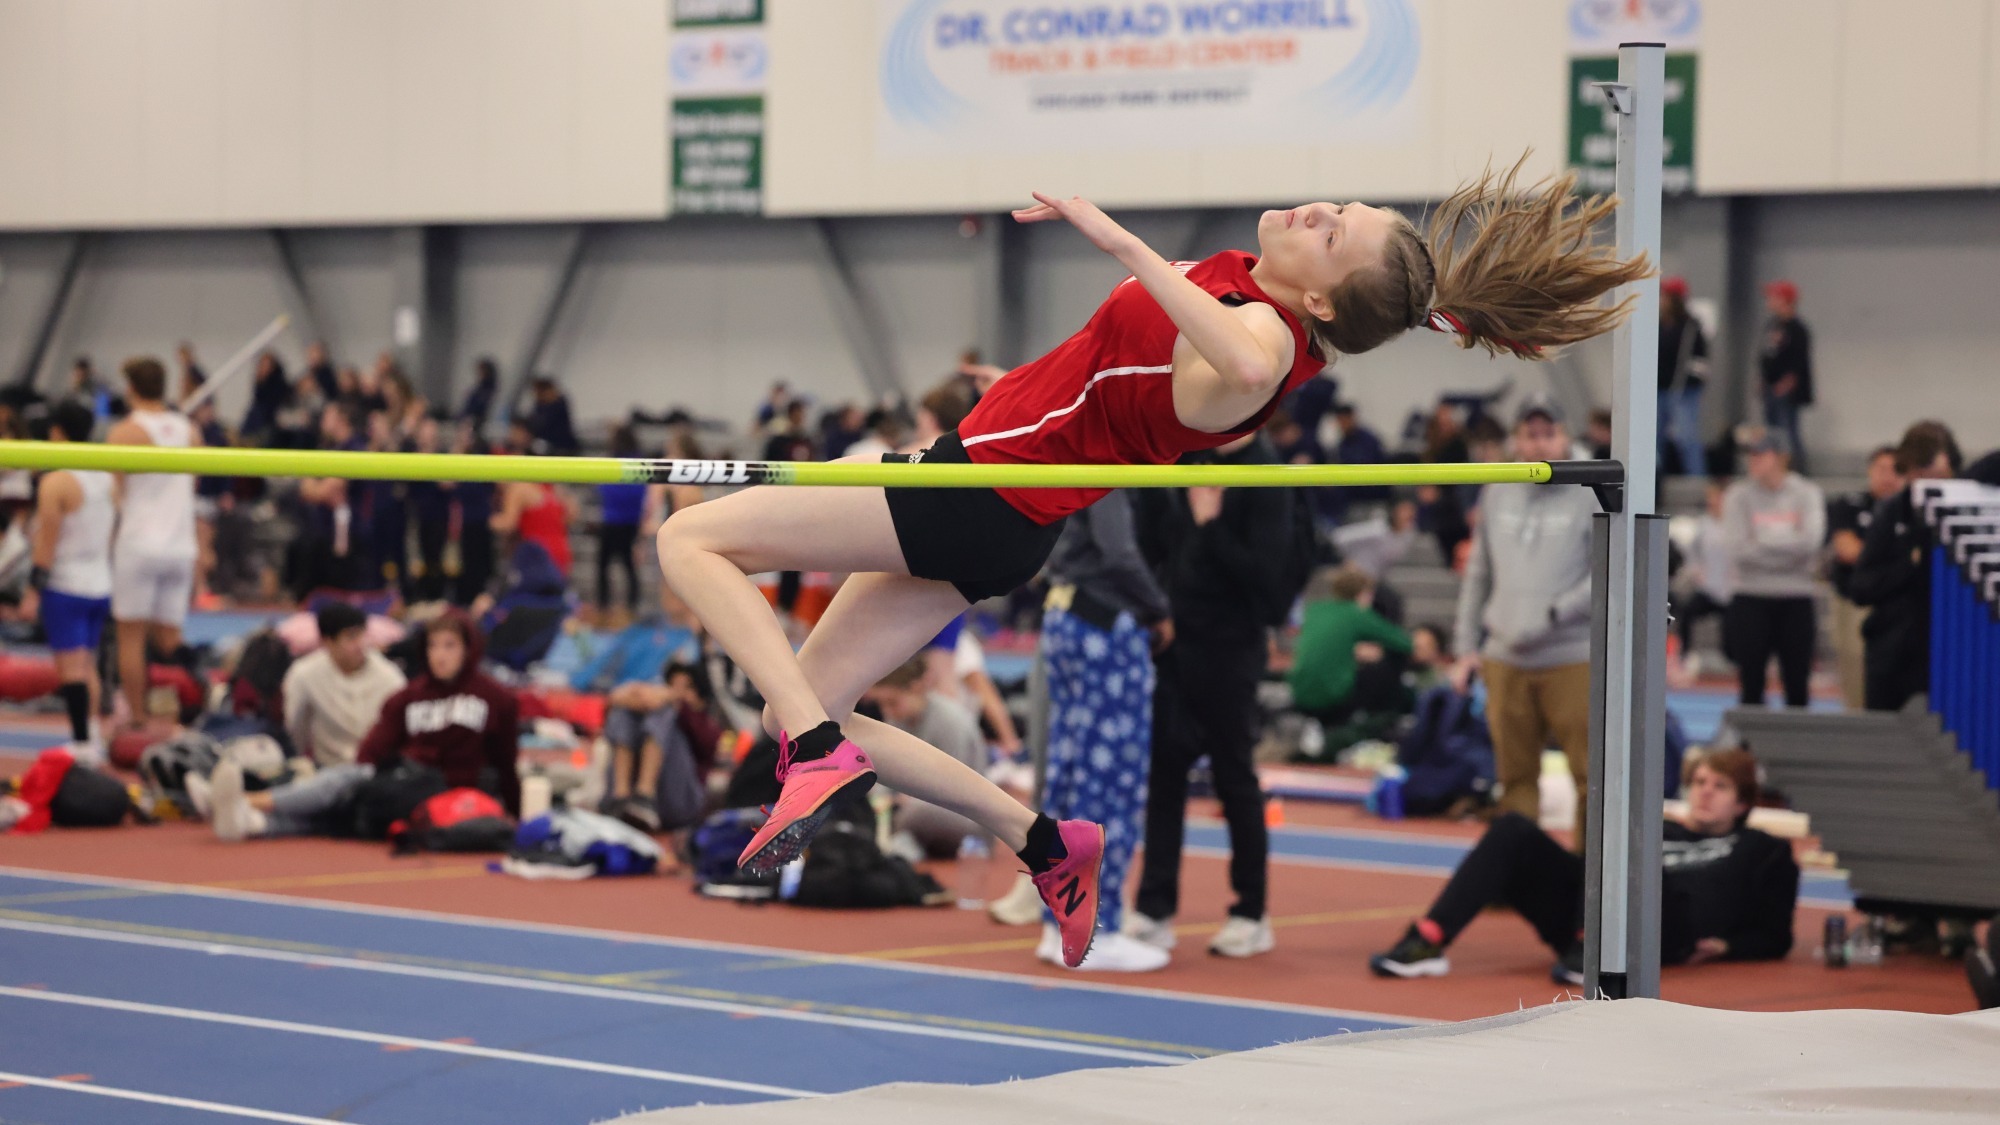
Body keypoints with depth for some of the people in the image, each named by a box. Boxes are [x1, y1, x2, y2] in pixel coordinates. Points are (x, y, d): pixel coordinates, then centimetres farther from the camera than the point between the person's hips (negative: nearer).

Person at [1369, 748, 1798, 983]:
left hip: (1670, 935, -4)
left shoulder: (1762, 851, 25)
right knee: (1514, 832, -16)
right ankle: (1426, 944, -32)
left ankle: (1590, 949, -44)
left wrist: (1725, 946, -2)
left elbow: (1774, 939, 17)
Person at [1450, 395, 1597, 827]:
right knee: (1515, 774, 8)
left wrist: (1552, 616, -17)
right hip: (1505, 661, 4)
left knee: (1591, 771, -7)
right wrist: (1466, 646, 12)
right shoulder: (1496, 495, 14)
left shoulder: (1590, 496, -1)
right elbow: (1478, 576, 18)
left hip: (1572, 659, -4)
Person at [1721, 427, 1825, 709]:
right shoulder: (1738, 495, 2)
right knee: (1751, 686, 2)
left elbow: (1811, 539, -13)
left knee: (1798, 685, 4)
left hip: (1796, 601, 0)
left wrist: (1762, 540, -9)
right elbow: (1738, 549, -10)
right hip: (1752, 600, 0)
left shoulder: (1806, 493, 3)